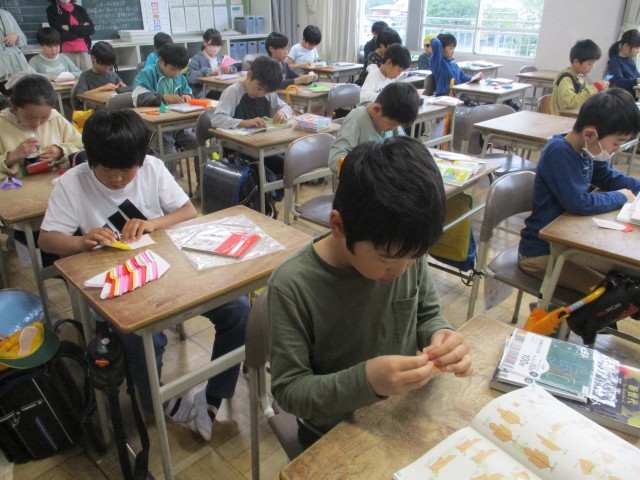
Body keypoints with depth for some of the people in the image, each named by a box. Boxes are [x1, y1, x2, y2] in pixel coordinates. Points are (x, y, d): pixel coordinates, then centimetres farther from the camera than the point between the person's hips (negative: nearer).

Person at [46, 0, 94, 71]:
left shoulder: (80, 9, 16)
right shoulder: (52, 10, 7)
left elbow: (91, 29, 1)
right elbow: (60, 34, -5)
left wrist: (70, 28, -7)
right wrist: (82, 29, 0)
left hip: (84, 51, 3)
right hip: (66, 52, -3)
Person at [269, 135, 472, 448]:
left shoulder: (407, 252, -13)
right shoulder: (292, 287, -23)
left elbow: (427, 315, 3)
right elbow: (288, 390, -16)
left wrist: (439, 335, -18)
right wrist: (365, 381, -30)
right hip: (336, 436, -2)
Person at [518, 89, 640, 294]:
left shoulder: (586, 149, 2)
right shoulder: (559, 152, -24)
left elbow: (610, 178, 20)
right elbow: (579, 204, -31)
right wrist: (621, 197, -14)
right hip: (540, 253, -10)